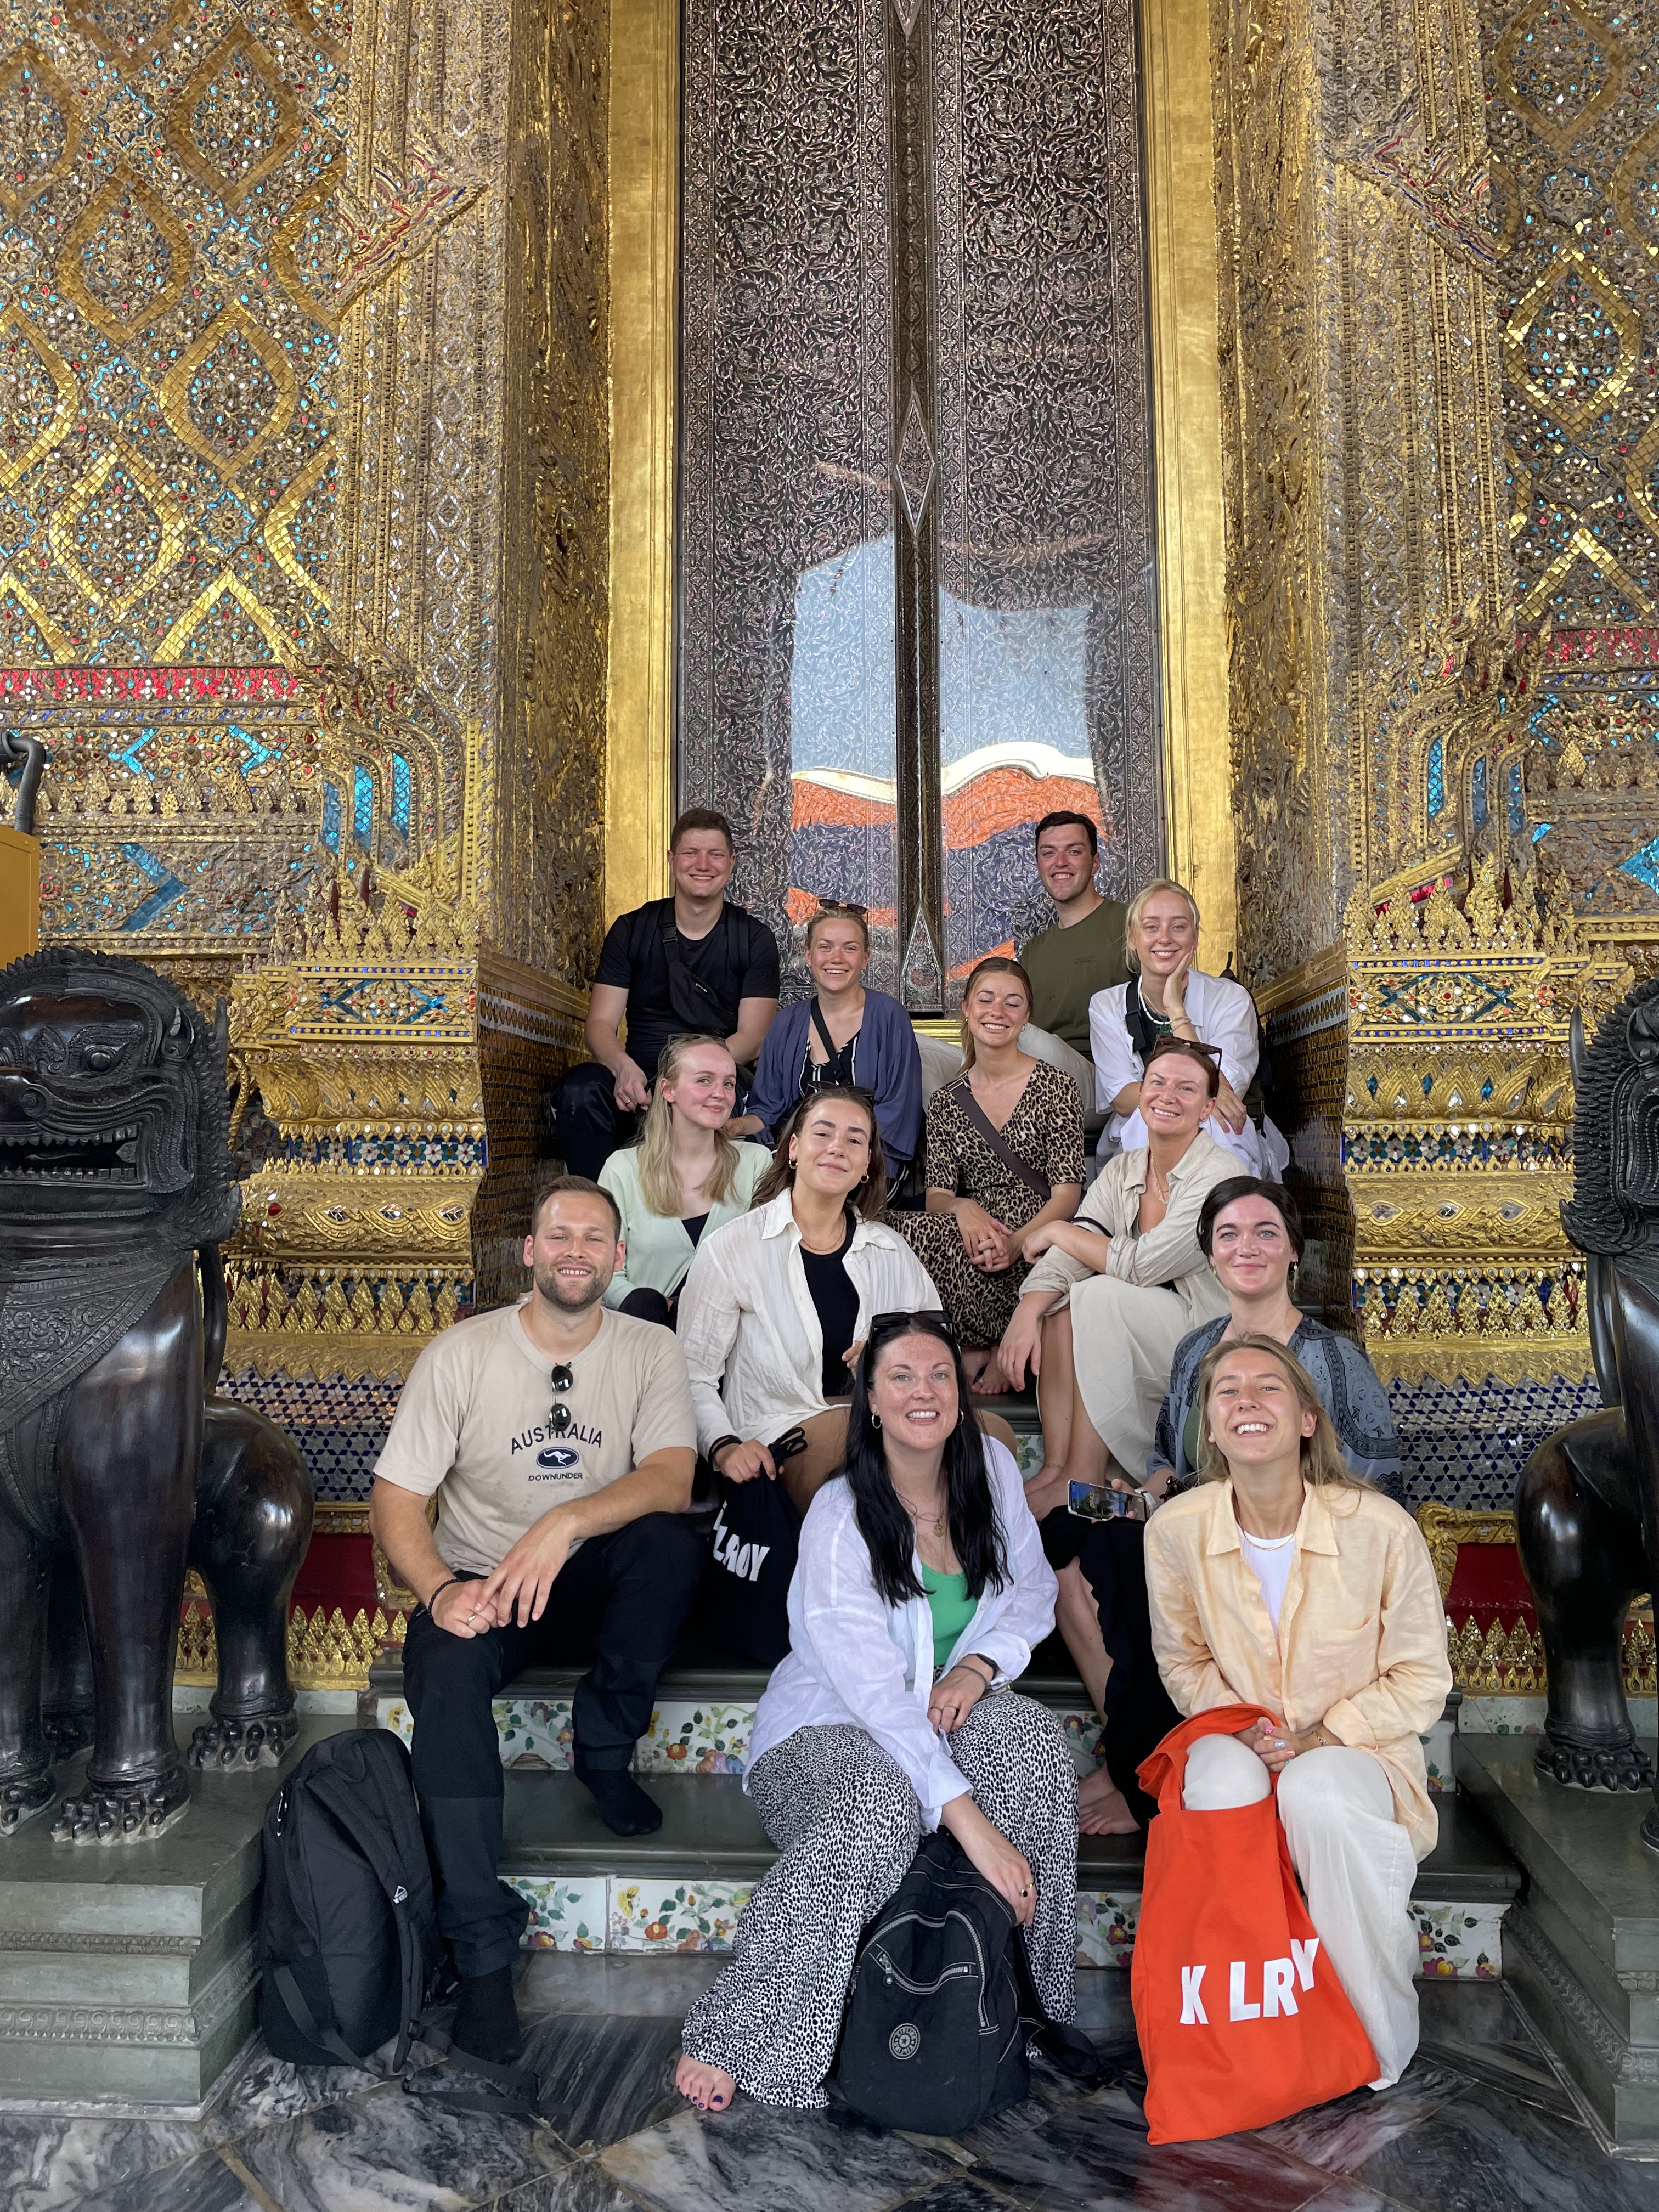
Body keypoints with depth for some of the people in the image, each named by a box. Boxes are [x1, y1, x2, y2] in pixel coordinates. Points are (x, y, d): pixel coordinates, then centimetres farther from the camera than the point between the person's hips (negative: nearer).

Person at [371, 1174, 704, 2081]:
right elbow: (394, 1498, -8)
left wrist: (566, 1522, -35)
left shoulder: (650, 1352, -3)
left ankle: (604, 1753, -8)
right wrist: (440, 1589, -27)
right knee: (444, 1670, -33)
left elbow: (671, 1480, -18)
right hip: (480, 1582, 0)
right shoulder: (462, 1353, -6)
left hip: (595, 1584, 1)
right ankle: (484, 1957, -24)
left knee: (669, 1540, -31)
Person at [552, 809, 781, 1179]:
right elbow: (599, 1024, 3)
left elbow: (752, 1037, -3)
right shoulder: (630, 930, 9)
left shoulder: (755, 940, 6)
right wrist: (624, 1068, -22)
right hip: (638, 1076, 2)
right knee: (580, 1090, -31)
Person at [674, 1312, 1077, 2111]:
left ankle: (1036, 1999, -12)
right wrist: (968, 1818, -34)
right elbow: (874, 1692, -27)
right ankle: (731, 2036, -21)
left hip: (942, 1710, 5)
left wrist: (980, 1663, -12)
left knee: (1032, 1737, -28)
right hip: (827, 1725, -4)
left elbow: (1033, 1590, 9)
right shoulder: (839, 1520, -21)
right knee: (880, 1811, -37)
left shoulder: (991, 1468, -4)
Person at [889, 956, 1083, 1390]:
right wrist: (963, 1208, -19)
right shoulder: (946, 1101, 13)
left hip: (1035, 1248, -4)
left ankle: (1000, 1347, -8)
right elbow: (937, 1194, 6)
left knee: (923, 1236, -31)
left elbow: (1067, 1193, -5)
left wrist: (1017, 1242, -23)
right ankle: (985, 1345, -9)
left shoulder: (1053, 1088, 2)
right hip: (972, 1236, 4)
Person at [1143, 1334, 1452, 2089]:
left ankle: (1381, 2046, -10)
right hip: (1237, 1740, 1)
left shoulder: (1382, 1528, -17)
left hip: (1355, 1748, -1)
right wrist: (1238, 1725, -12)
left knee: (1318, 1793, -35)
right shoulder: (1174, 1530, -10)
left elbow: (1421, 1679, -4)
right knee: (1223, 1782, -34)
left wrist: (1321, 1736, -16)